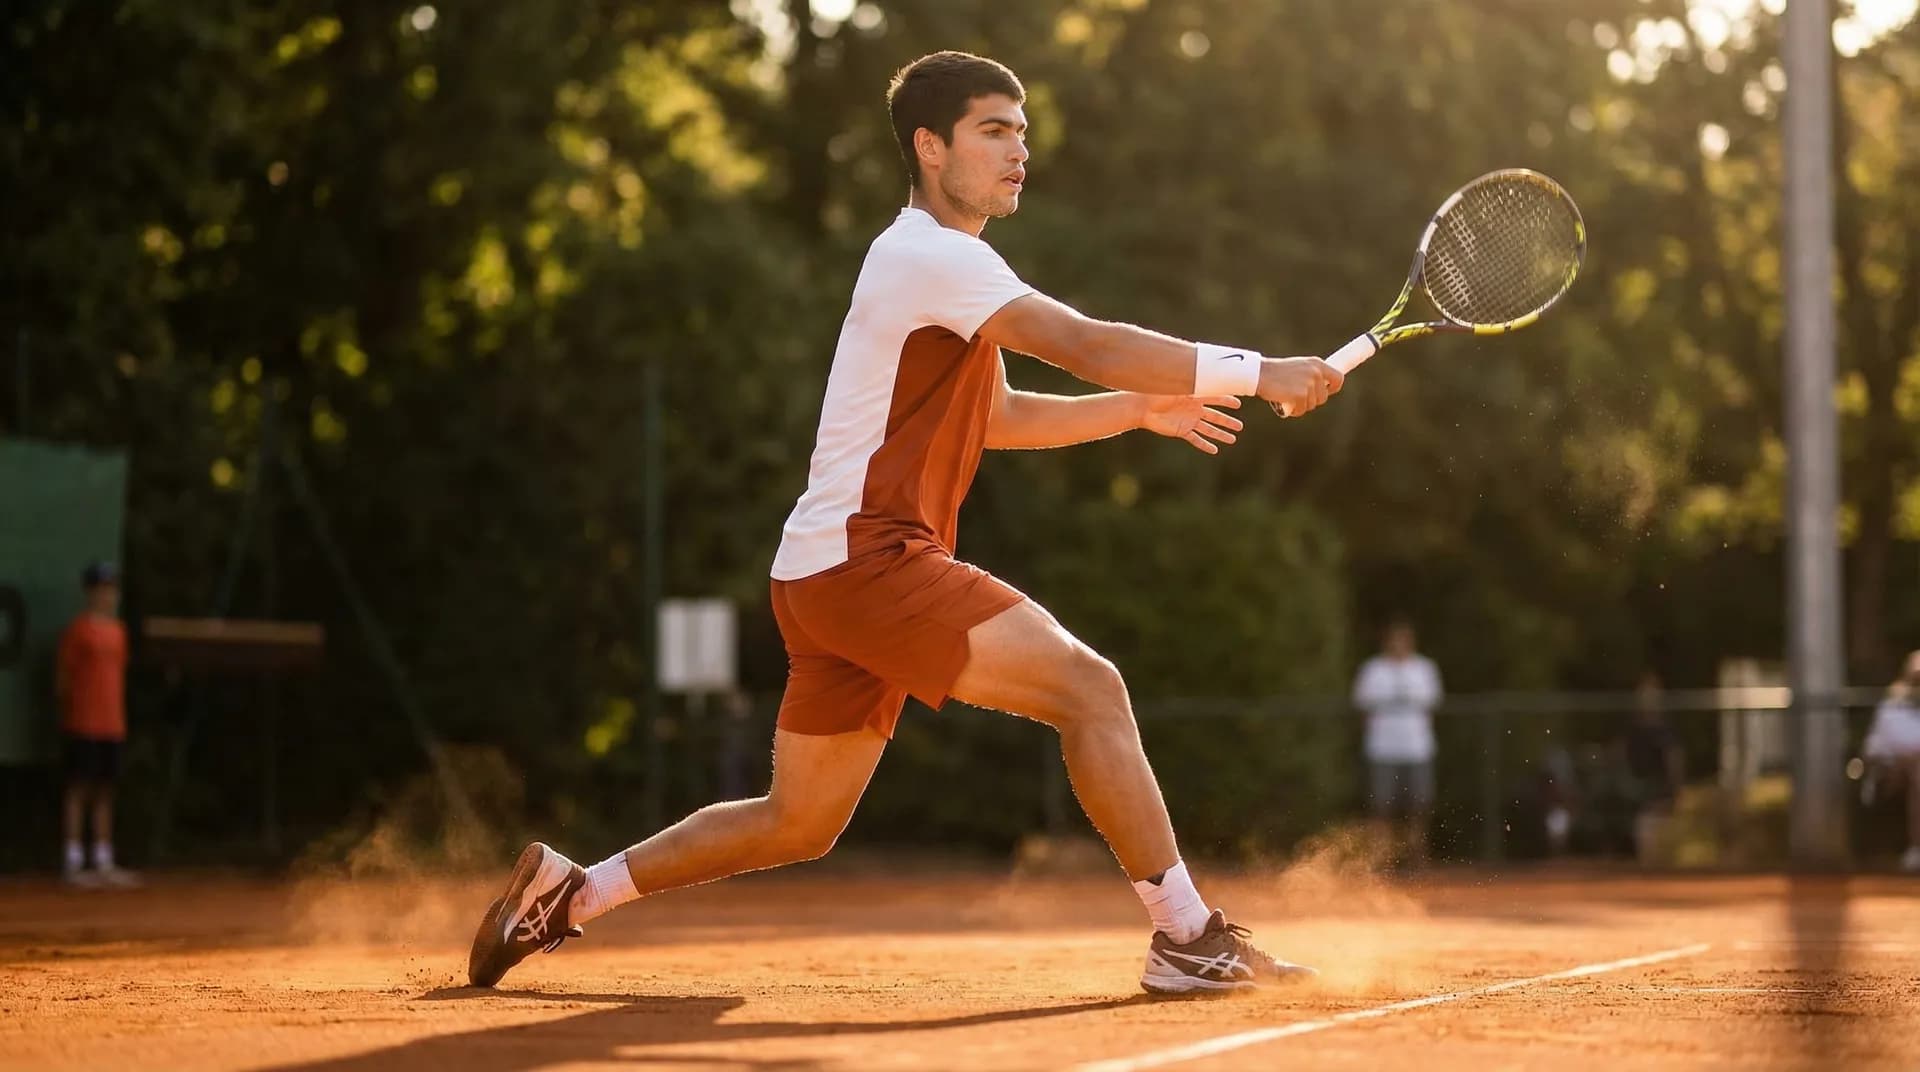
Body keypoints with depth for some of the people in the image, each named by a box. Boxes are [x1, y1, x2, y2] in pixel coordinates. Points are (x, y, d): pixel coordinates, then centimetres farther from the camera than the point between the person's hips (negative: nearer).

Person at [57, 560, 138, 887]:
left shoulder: (117, 630, 15)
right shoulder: (78, 629, -7)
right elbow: (63, 676, -6)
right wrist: (69, 714, -7)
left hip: (112, 725, 7)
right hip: (82, 724, -7)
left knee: (105, 791, 9)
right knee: (79, 789, -5)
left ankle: (104, 864, 13)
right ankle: (73, 864, -3)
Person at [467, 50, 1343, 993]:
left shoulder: (941, 264, 20)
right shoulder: (929, 255, -13)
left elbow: (993, 419, 28)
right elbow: (1090, 348, -22)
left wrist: (1142, 406, 19)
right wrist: (1255, 374, -17)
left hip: (827, 578, 11)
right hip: (865, 555, -11)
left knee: (796, 826, 15)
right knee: (1088, 686, -18)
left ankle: (568, 889, 23)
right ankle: (1187, 936, -17)